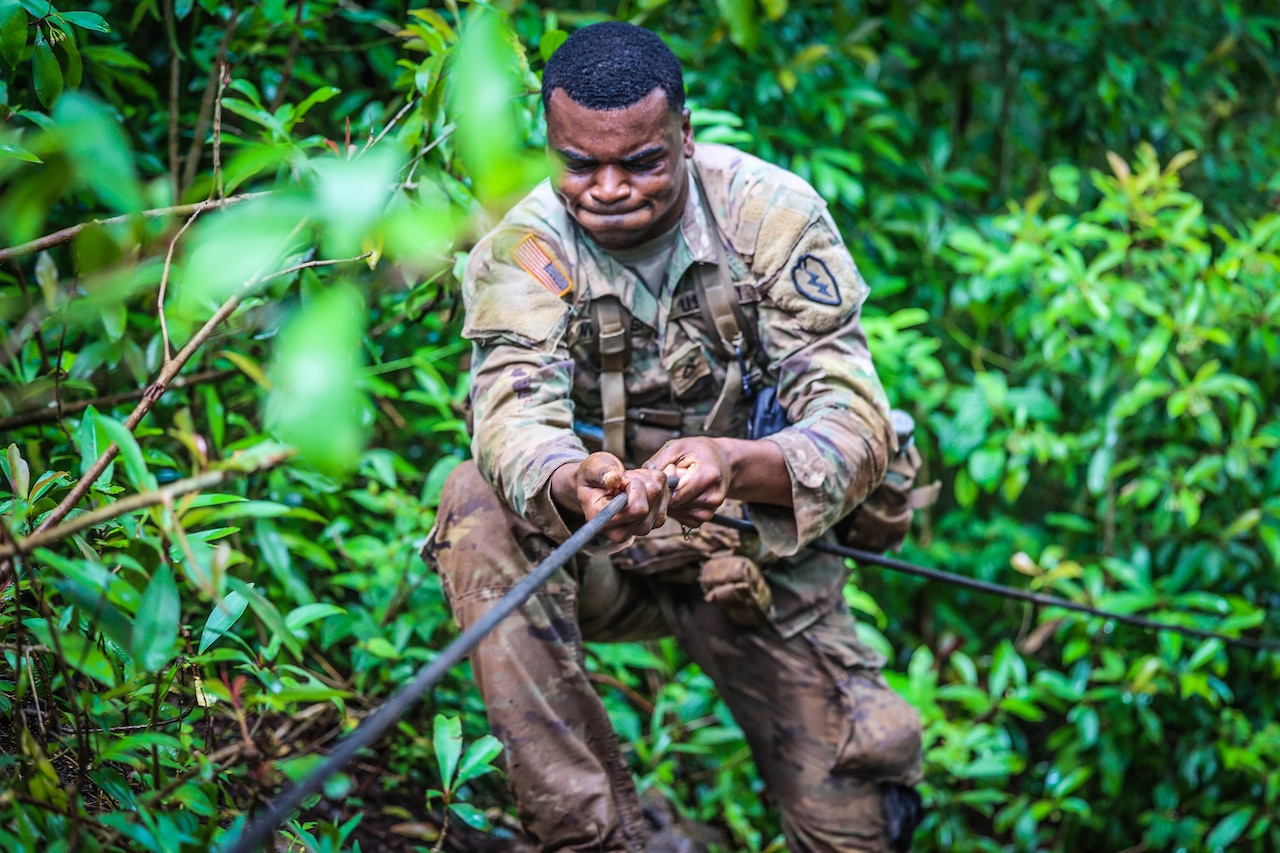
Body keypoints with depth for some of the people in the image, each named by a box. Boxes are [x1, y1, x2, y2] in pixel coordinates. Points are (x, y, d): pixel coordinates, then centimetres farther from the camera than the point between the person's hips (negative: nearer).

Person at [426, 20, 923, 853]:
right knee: (481, 510, -31)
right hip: (598, 552, 1)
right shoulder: (523, 247, -13)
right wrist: (574, 487, -54)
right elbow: (515, 416, -29)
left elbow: (855, 418, -23)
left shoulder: (772, 213, -14)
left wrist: (738, 465, -45)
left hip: (760, 549, 0)